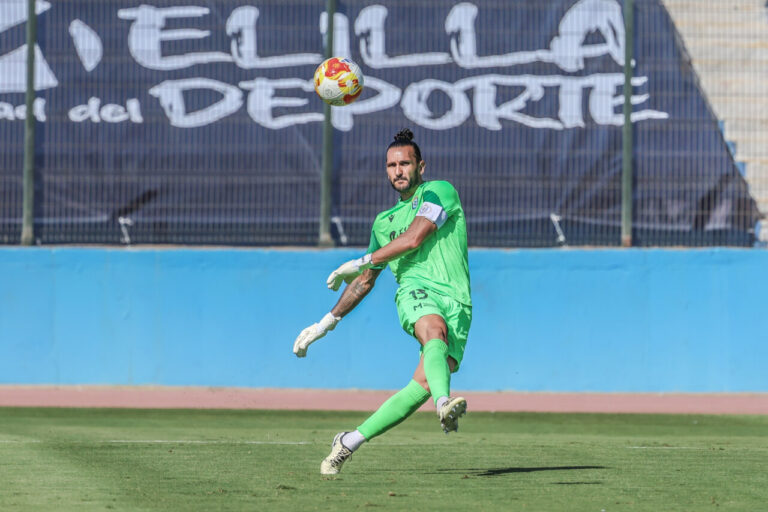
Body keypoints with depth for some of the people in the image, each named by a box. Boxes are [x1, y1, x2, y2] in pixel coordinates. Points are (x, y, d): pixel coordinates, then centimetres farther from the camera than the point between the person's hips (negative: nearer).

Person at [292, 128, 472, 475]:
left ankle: (350, 442, -11)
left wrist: (360, 262, 7)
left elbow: (414, 239, -4)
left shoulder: (440, 192, 10)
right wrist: (328, 322, 36)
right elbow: (366, 280, 37)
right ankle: (444, 403, -65)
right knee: (435, 328, -36)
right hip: (415, 291, 2)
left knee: (425, 383, -21)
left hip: (457, 304, -2)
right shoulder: (384, 222, 27)